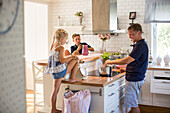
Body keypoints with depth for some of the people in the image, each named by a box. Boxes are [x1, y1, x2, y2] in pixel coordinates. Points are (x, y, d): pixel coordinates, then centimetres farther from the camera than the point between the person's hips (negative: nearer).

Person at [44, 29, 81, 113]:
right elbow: (62, 60, -20)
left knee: (55, 91, 13)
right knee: (76, 60, 5)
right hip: (61, 70, -8)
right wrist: (71, 57, -7)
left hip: (54, 71, 8)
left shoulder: (52, 47, 14)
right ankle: (72, 78, 10)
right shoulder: (61, 47, -11)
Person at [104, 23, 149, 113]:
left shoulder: (141, 45, -19)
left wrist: (110, 62, -17)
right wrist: (125, 68, 19)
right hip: (134, 78, 10)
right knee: (134, 104, 17)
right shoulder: (141, 44, 14)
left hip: (134, 80, -10)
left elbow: (127, 60, -26)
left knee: (133, 104, -2)